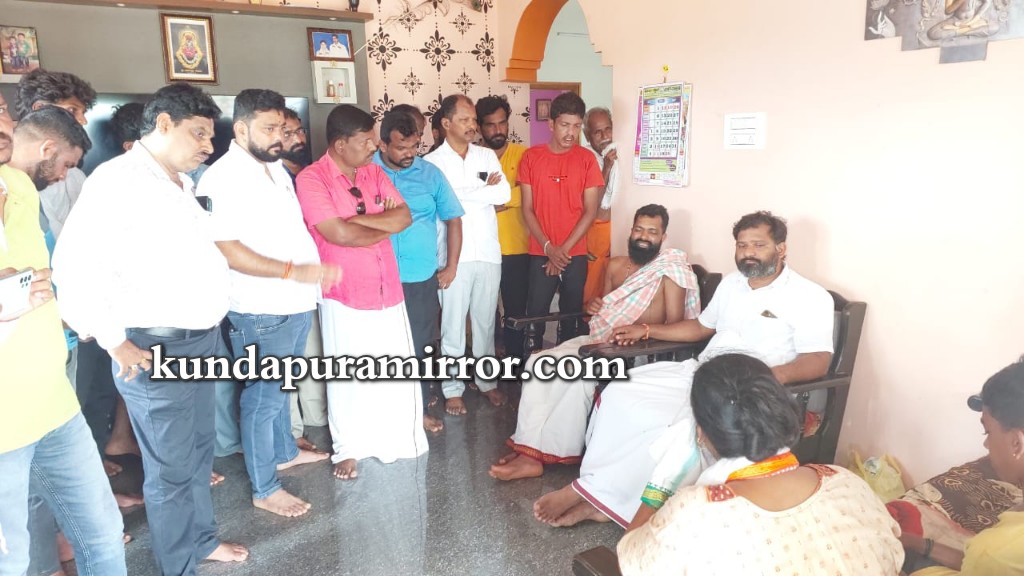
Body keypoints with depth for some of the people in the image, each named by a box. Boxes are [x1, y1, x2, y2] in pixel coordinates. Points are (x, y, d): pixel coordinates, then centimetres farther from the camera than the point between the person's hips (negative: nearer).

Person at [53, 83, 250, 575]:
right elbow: (75, 265, -22)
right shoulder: (117, 180, -16)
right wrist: (116, 344, -17)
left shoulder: (180, 183, 11)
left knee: (199, 451, 22)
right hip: (156, 350, -8)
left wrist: (208, 326, 12)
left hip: (199, 340, 8)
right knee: (170, 468, 6)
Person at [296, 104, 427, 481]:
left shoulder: (374, 172, 7)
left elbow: (404, 217, -2)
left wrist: (359, 219, -16)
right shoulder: (312, 179, -13)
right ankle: (348, 447, 26)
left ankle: (402, 432, 36)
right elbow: (340, 234, -23)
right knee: (348, 375, 8)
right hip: (345, 295, -5)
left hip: (388, 289, 5)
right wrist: (387, 226, -7)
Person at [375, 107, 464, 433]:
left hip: (421, 278, 1)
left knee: (419, 346, 10)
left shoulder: (430, 174, 3)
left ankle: (418, 409, 27)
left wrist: (451, 266, 7)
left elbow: (453, 219, 9)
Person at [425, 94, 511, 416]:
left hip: (489, 253, 4)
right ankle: (453, 389, 18)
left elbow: (504, 194, -6)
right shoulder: (432, 162, -3)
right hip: (454, 256, -4)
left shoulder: (487, 156, 9)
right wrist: (484, 192, -8)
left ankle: (487, 380, 29)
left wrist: (461, 194, -10)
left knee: (486, 321, 14)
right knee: (453, 325, 5)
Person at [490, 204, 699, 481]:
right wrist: (593, 306, 3)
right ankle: (529, 449, -18)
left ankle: (539, 451, -19)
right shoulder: (616, 265, 16)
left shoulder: (671, 270, -5)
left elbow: (675, 325, -11)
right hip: (595, 340, 7)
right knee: (538, 363, -14)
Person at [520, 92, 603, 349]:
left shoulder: (586, 159, 0)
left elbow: (590, 211, -2)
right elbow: (527, 209, 0)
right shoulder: (532, 157, 1)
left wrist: (564, 249, -9)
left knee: (571, 314, 8)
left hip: (575, 254, 0)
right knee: (536, 314, 1)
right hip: (540, 254, 0)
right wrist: (549, 248, -9)